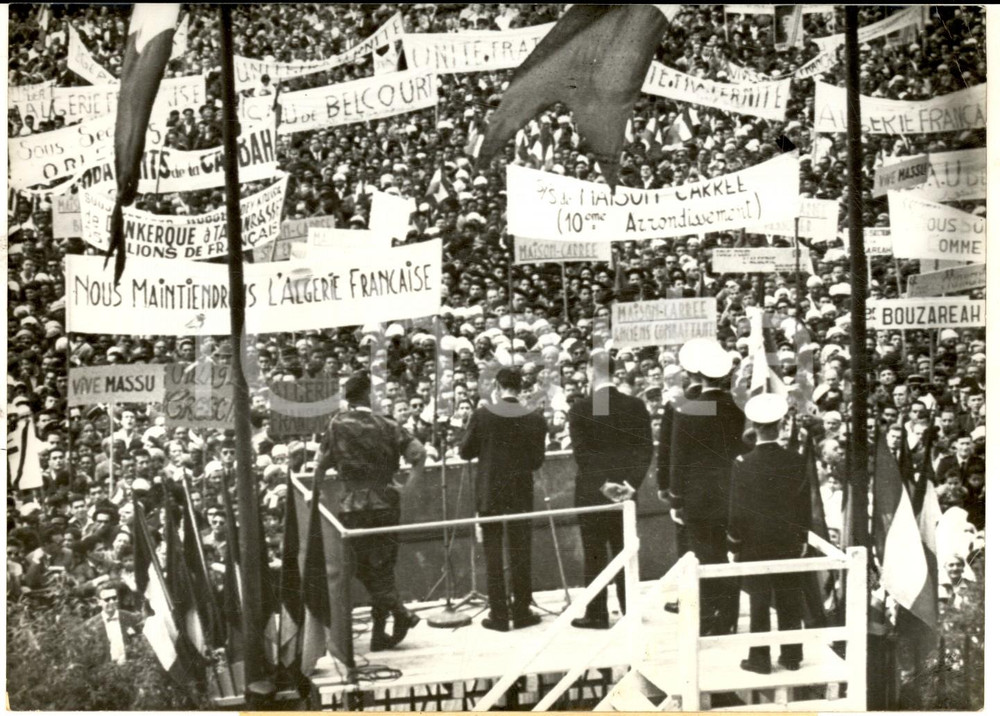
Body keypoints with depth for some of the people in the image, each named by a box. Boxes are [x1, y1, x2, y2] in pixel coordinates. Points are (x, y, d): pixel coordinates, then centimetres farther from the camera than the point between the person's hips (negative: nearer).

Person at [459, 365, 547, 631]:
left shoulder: (482, 414, -9)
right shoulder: (534, 418, -8)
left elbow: (465, 451, -2)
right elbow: (537, 460, -3)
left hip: (489, 493, 0)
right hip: (521, 493, 0)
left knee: (493, 553, 5)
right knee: (520, 553, 8)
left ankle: (498, 614, 6)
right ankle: (521, 612, 12)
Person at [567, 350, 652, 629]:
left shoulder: (580, 409, -10)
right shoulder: (636, 406, -1)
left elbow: (581, 453, -13)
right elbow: (646, 449, -4)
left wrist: (602, 484, -12)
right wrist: (632, 482, -8)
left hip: (591, 491, -3)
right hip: (626, 490, 3)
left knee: (594, 554, 4)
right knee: (625, 551, 12)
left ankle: (596, 614, 7)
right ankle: (630, 610, 16)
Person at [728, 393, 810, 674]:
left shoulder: (743, 463, -14)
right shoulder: (796, 462, -6)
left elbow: (737, 510, -10)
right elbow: (804, 505, 1)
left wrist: (734, 545, 0)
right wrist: (802, 539, 12)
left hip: (754, 545, -3)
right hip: (788, 544, 3)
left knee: (759, 604, 4)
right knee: (789, 603, 11)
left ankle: (760, 659, 9)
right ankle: (791, 656, 19)